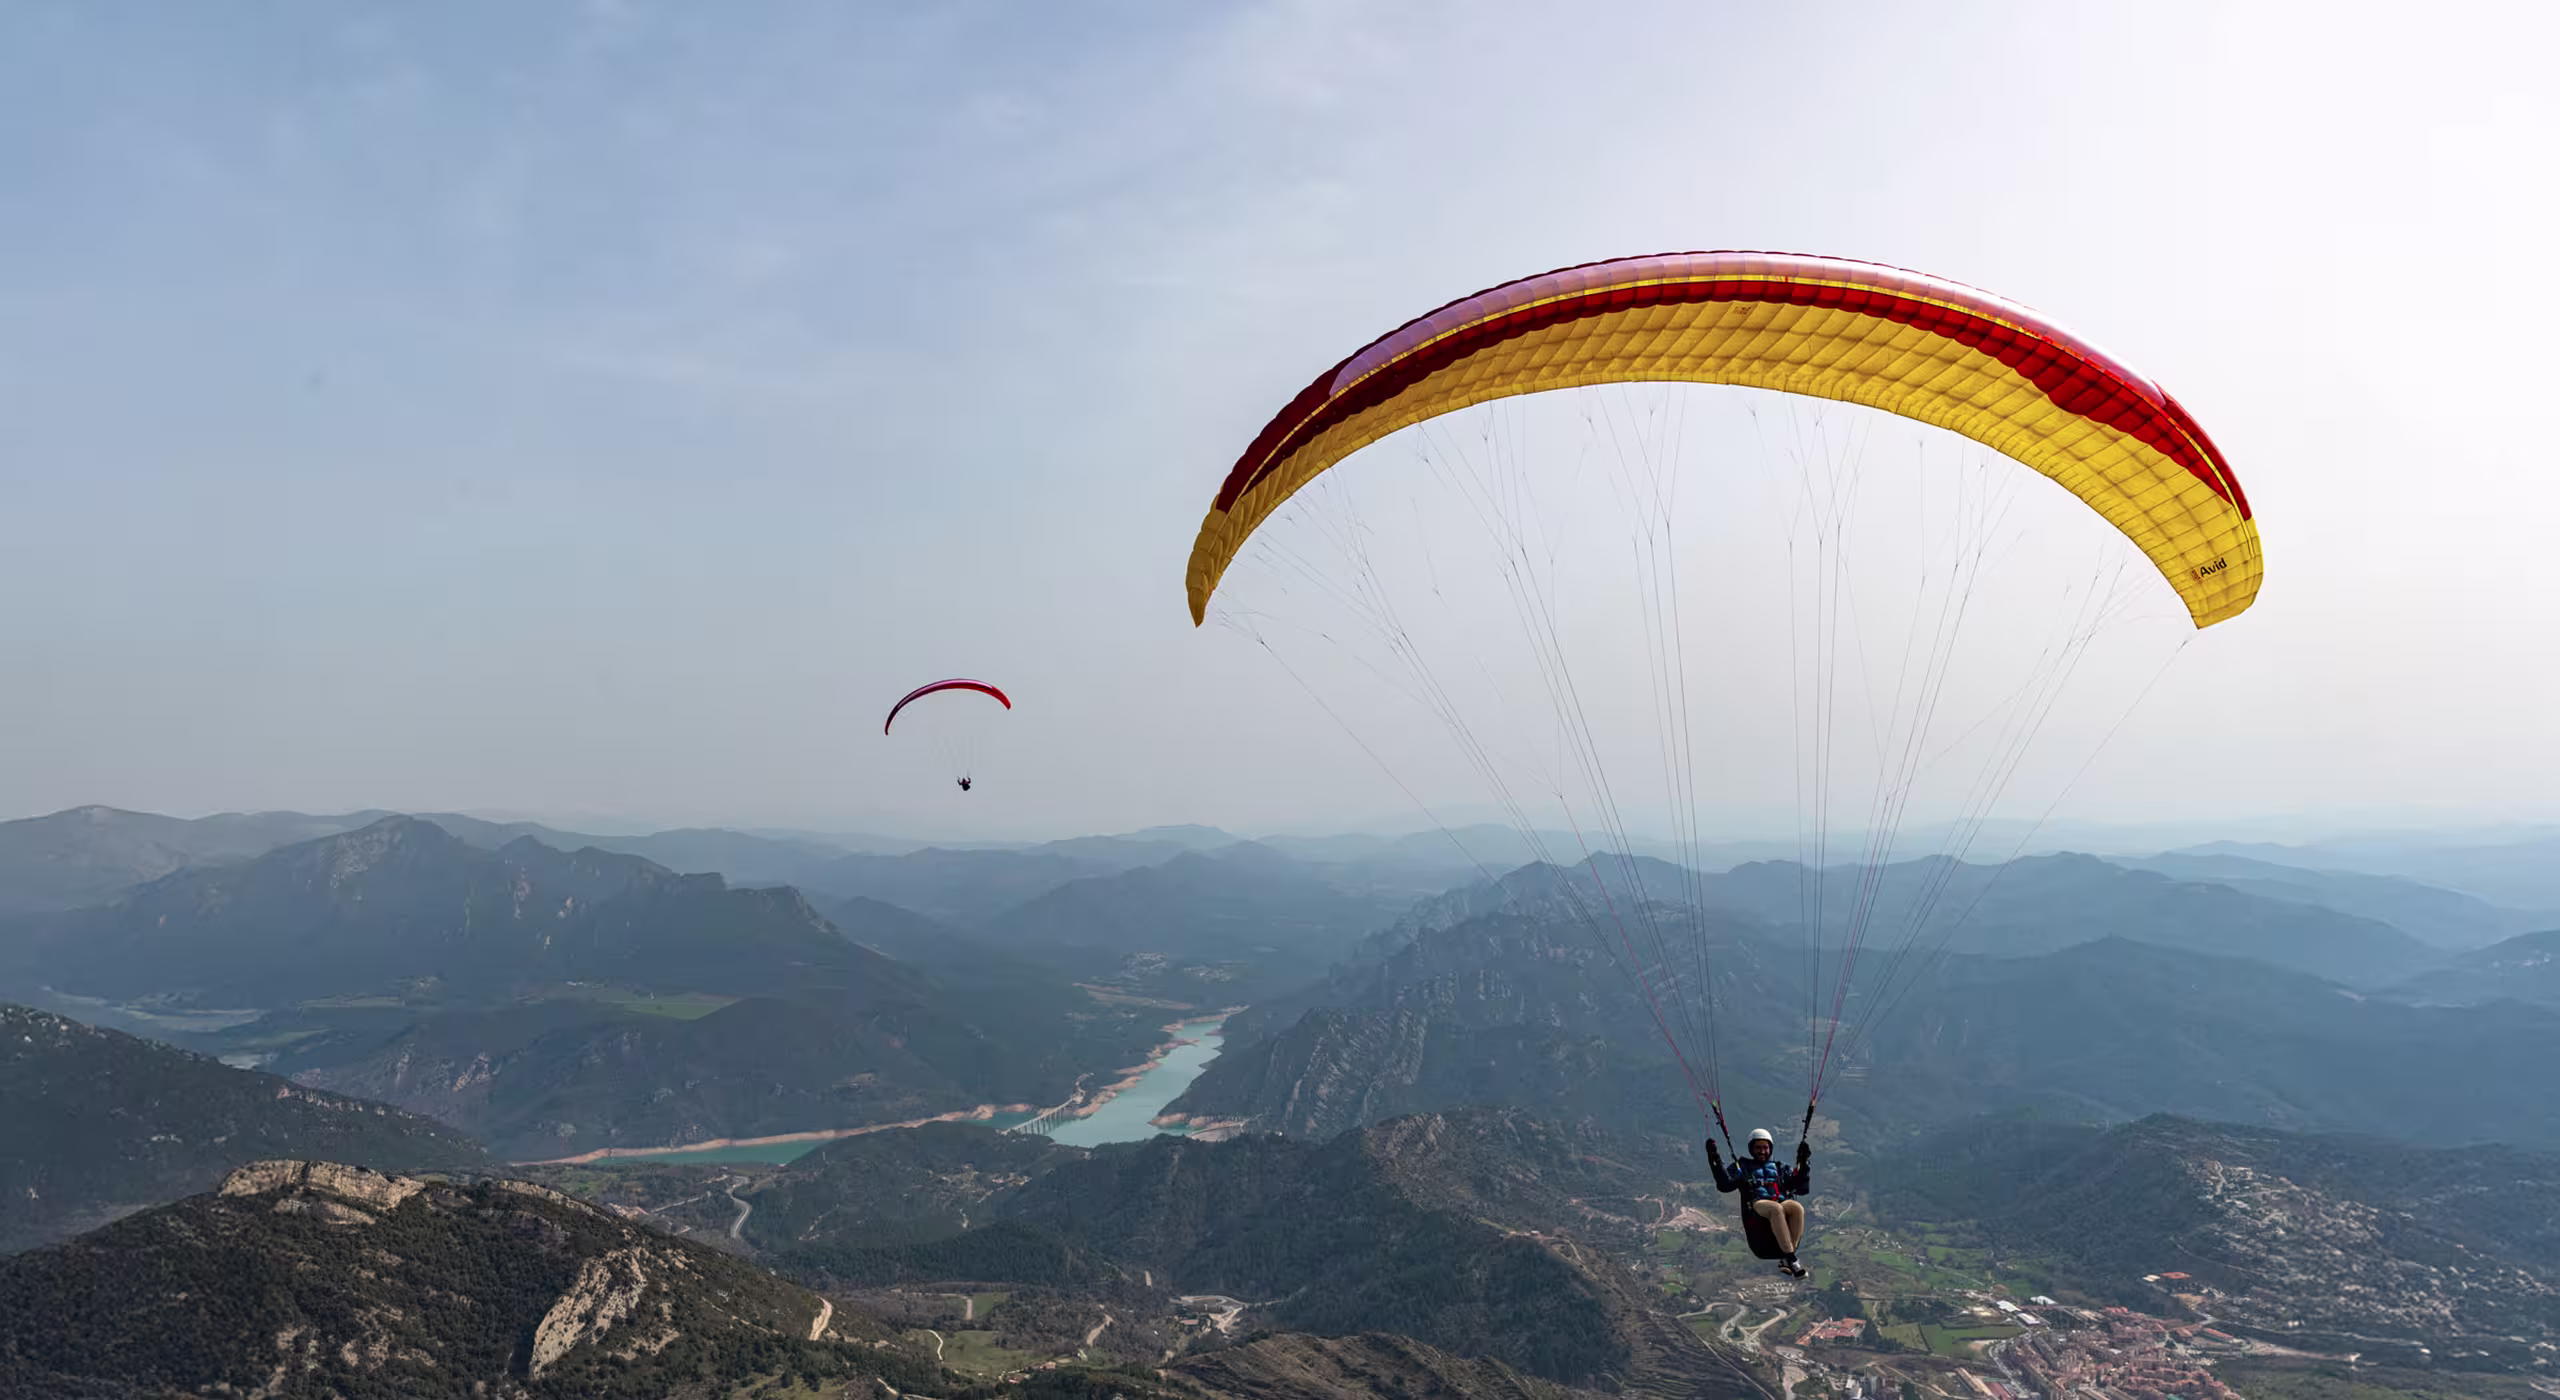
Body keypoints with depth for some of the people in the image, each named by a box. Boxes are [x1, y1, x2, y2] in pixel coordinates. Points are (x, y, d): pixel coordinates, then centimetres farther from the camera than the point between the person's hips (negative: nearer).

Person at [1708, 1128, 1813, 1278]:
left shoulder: (1779, 1169, 32)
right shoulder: (1742, 1168, 25)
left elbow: (1803, 1189, 20)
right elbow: (1725, 1185, 6)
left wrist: (1804, 1163, 11)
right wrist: (1715, 1161, -6)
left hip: (1783, 1205, 3)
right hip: (1756, 1209, -3)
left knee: (1797, 1207, -34)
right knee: (1775, 1208, -39)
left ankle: (1785, 1259, -30)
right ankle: (1792, 1260, -42)